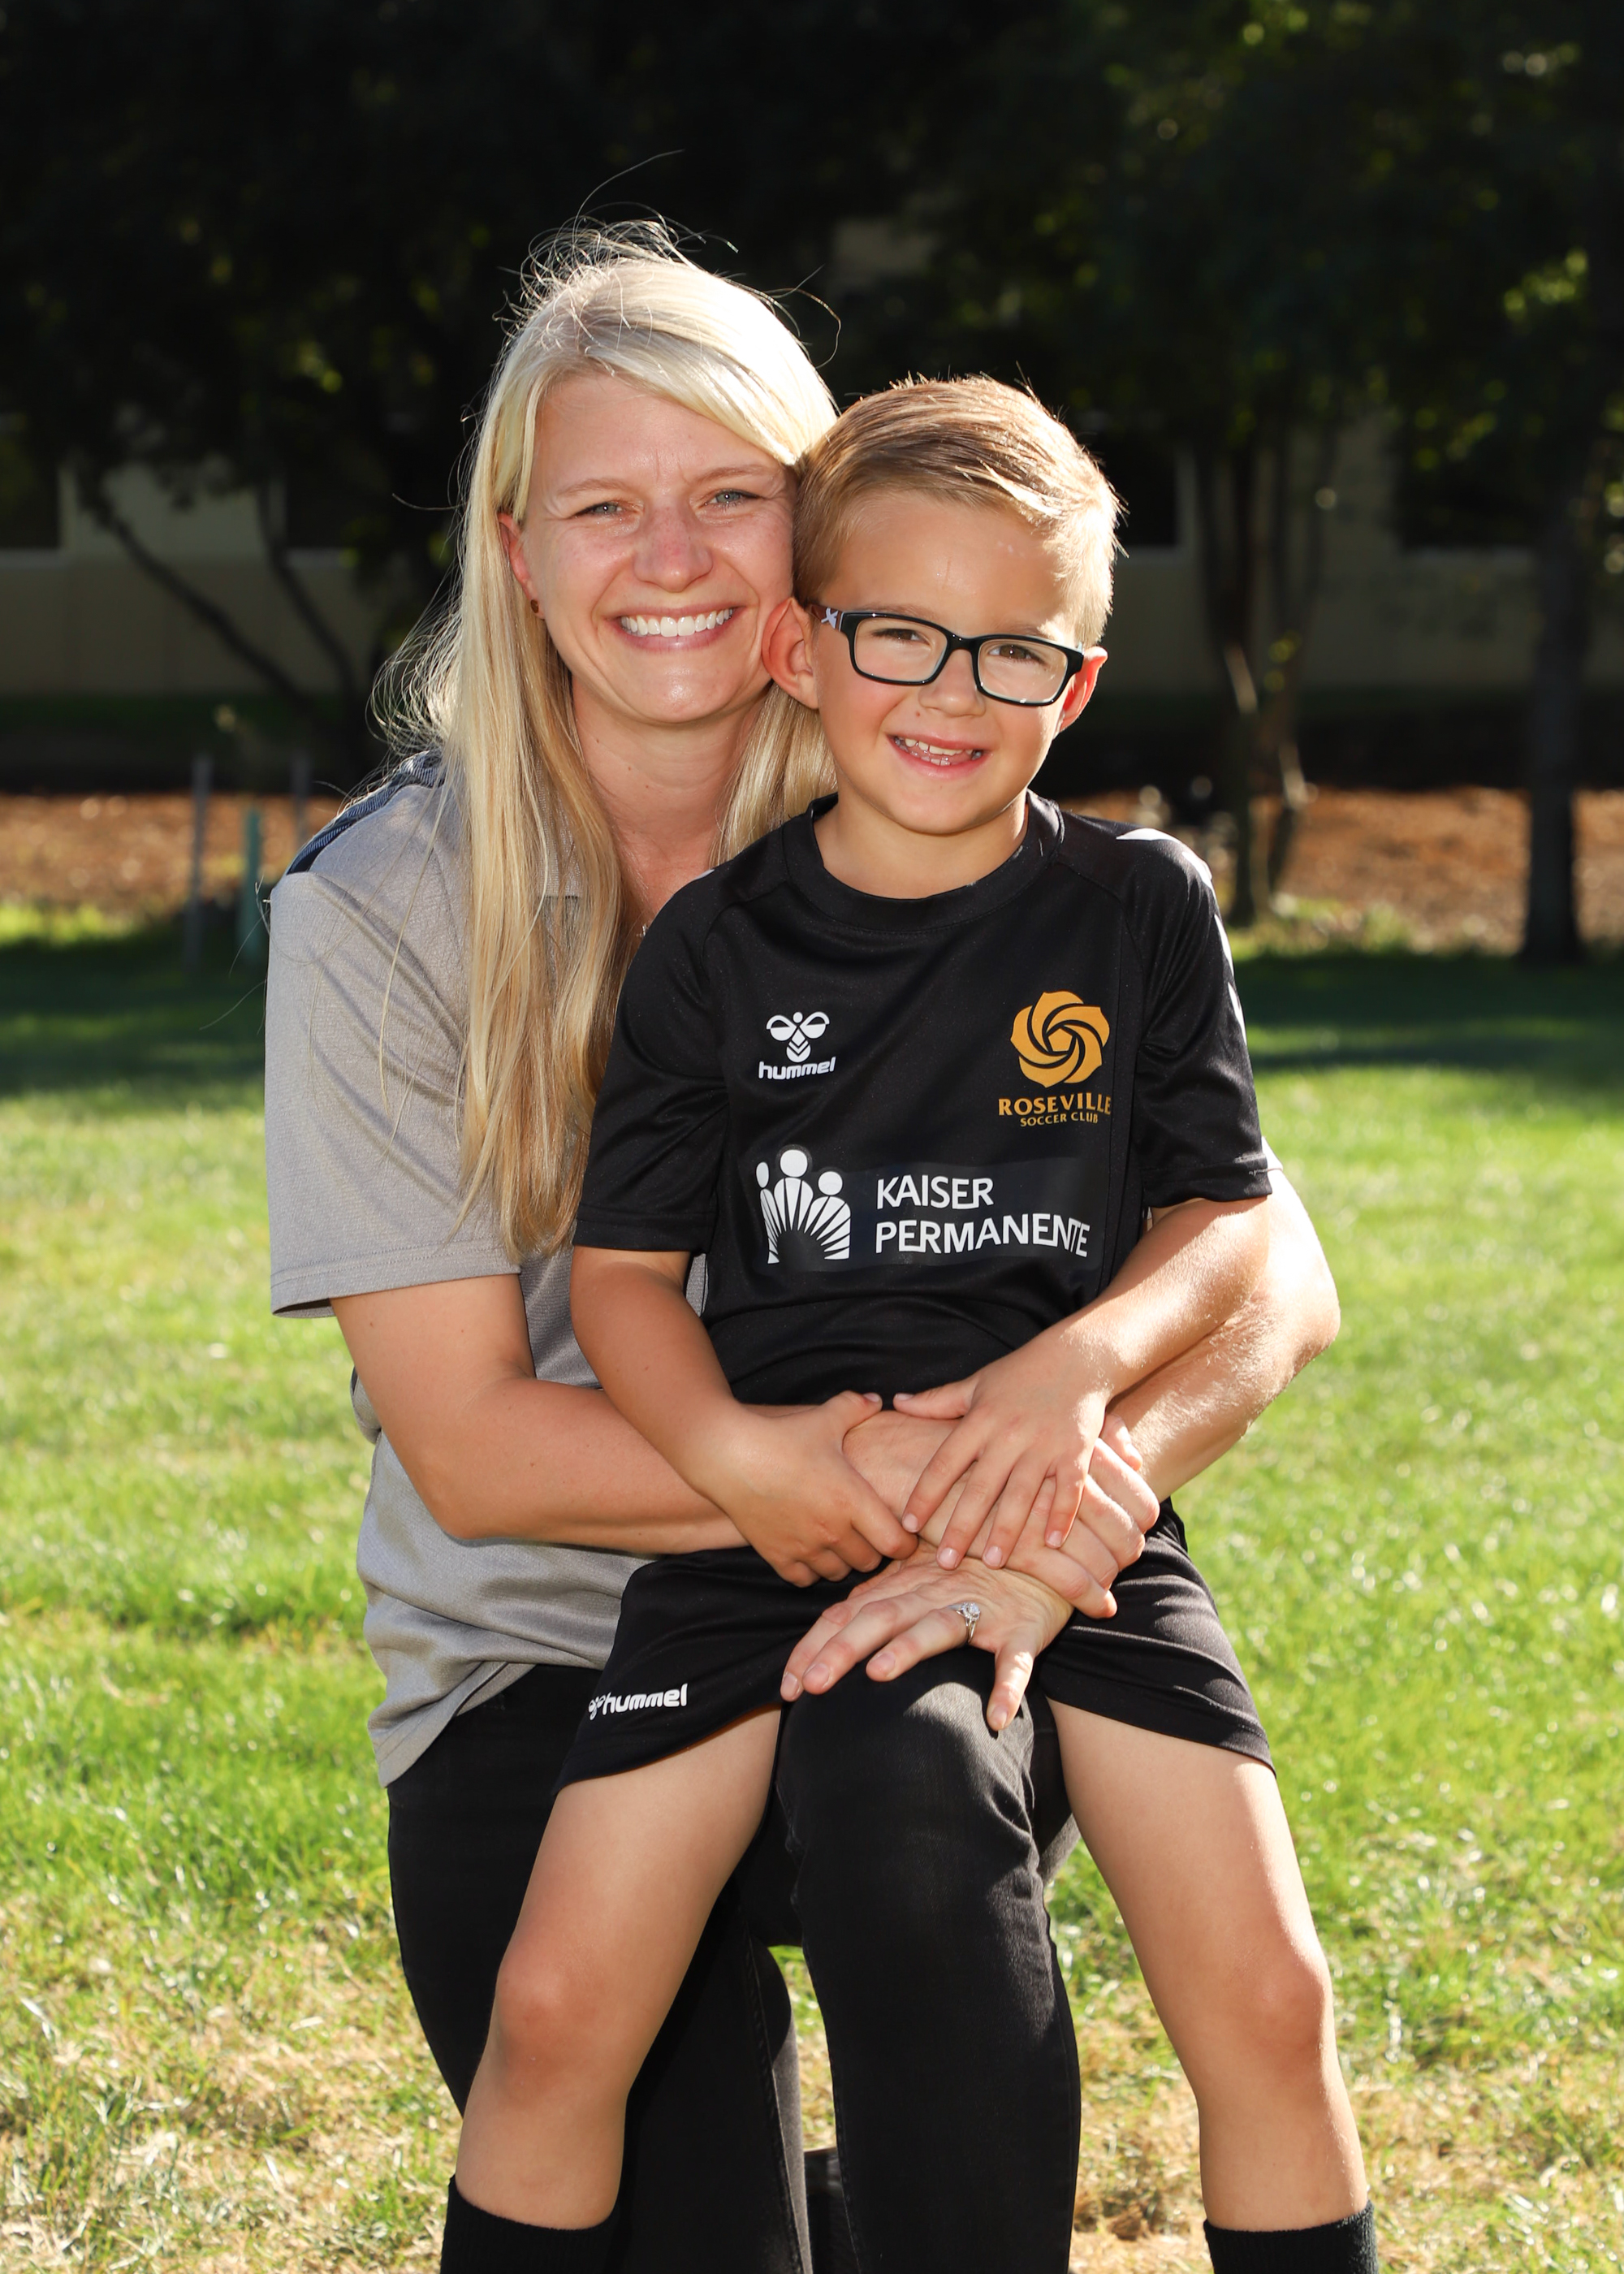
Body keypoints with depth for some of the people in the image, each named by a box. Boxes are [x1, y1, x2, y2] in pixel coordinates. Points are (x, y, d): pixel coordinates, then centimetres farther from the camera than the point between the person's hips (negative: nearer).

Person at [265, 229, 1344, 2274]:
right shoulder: (379, 916, -7)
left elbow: (1271, 1277, -5)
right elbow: (468, 1449, -10)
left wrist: (1068, 1499, -26)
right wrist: (906, 1466, -21)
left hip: (896, 1641, 1)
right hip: (541, 1675, -1)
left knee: (905, 1781, -34)